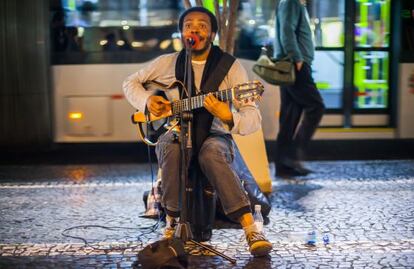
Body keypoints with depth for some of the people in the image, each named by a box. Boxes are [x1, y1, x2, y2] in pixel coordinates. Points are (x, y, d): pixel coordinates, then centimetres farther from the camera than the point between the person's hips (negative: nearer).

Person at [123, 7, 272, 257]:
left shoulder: (230, 66, -4)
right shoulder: (167, 62, 4)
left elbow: (254, 118, -12)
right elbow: (131, 83, 20)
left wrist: (228, 117, -34)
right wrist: (147, 100, -3)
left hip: (214, 135, -1)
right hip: (174, 132, 2)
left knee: (211, 154, -37)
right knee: (172, 149, -35)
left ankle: (251, 229, -37)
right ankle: (173, 222, -19)